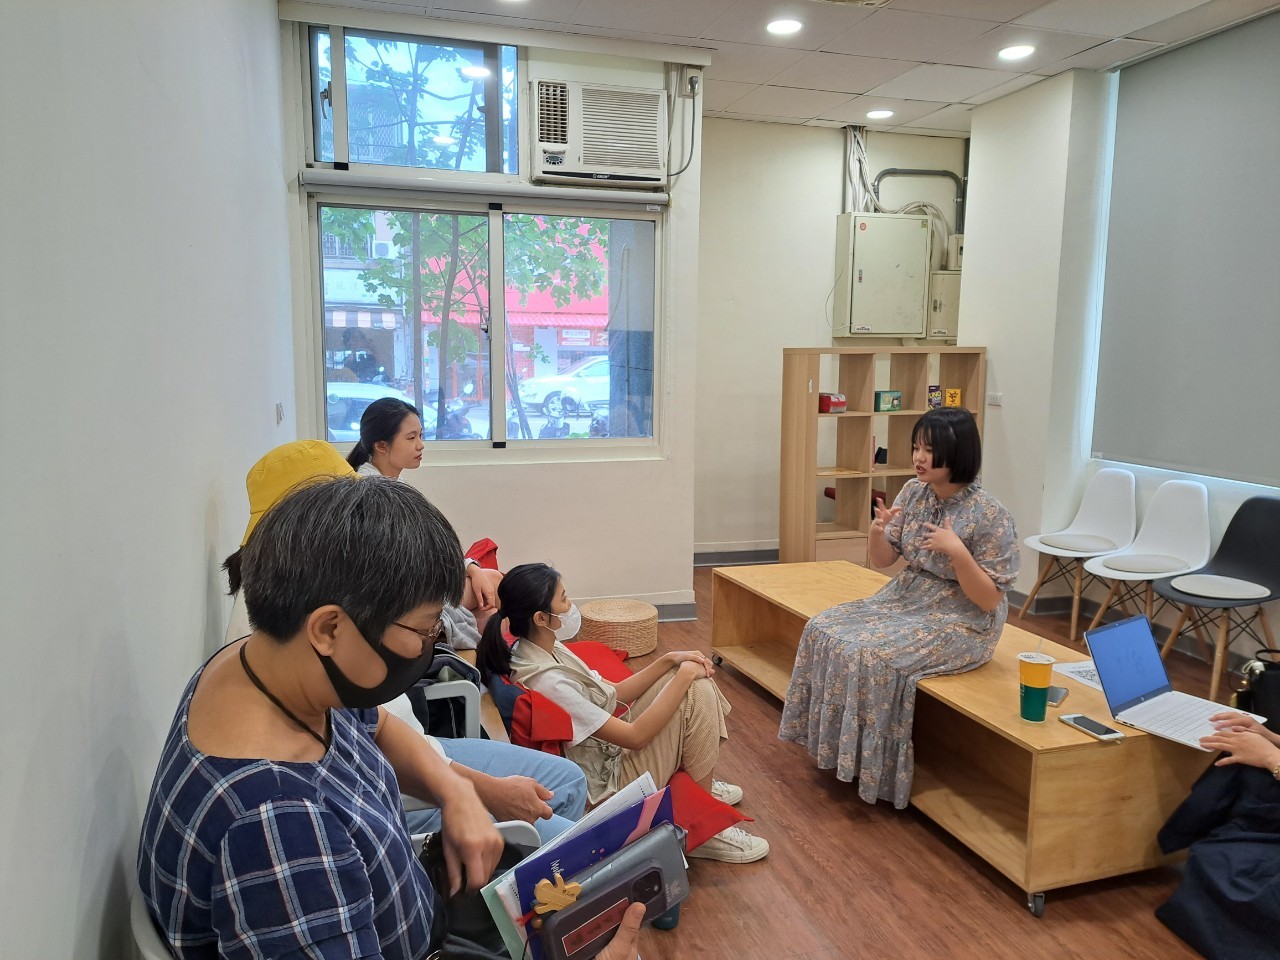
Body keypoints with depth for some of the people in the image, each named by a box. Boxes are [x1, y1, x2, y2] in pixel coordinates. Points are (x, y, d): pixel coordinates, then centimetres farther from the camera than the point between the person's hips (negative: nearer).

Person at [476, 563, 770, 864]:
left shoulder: (544, 649, -2)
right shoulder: (547, 682, -32)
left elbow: (613, 692, 8)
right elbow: (636, 737, -26)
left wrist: (670, 660, -3)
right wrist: (683, 675, -19)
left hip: (611, 746, 9)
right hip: (610, 781, -9)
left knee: (695, 678, 5)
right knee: (697, 692, -17)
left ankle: (698, 783, 23)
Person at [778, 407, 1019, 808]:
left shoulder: (990, 515, -19)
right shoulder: (913, 492, -1)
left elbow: (990, 599, -17)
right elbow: (883, 559, 6)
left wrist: (957, 551, -31)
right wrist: (877, 530, -16)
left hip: (962, 621, -7)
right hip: (905, 599, 7)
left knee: (874, 657, -27)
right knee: (824, 630, -10)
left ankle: (877, 773, -5)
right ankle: (840, 749, 3)